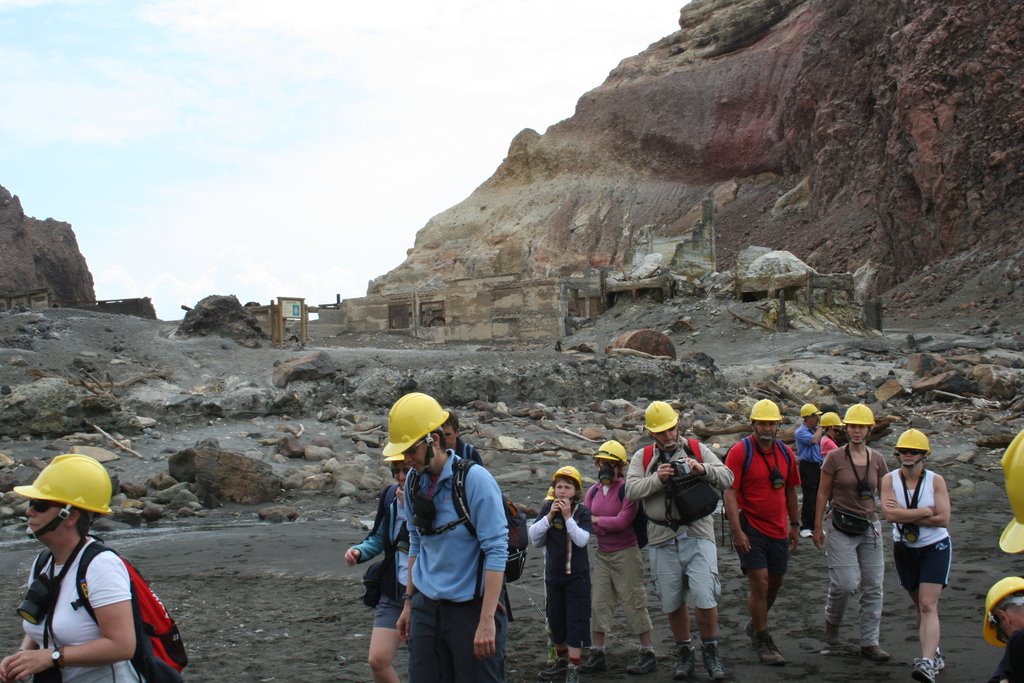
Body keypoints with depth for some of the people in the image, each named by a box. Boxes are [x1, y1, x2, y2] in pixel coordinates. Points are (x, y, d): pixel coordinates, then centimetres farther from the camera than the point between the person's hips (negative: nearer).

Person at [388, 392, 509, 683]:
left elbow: (496, 551, -17)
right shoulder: (413, 482, 4)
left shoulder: (475, 480, -15)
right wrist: (409, 602, 15)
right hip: (426, 608, 6)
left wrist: (487, 621, -20)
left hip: (471, 607, -6)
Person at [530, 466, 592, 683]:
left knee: (576, 621, -4)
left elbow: (582, 540, -20)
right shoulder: (547, 508, -1)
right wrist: (549, 516, -18)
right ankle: (562, 661, 31)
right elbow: (533, 536, -8)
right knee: (555, 619, 14)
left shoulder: (582, 511, -8)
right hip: (553, 574, 4)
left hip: (577, 575, -4)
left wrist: (568, 517, -24)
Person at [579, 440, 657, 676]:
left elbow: (623, 520, -19)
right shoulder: (593, 492, 8)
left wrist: (596, 520, -12)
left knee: (633, 603, -1)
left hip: (626, 553, -6)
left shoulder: (627, 489, -13)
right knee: (598, 603, 6)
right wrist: (607, 526, -15)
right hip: (602, 554, 6)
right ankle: (597, 655, 13)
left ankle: (648, 654, 9)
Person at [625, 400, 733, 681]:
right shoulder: (642, 457, 7)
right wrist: (658, 478, -20)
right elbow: (631, 490, -6)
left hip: (697, 534, -1)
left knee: (705, 597, -8)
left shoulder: (698, 450, 6)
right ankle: (685, 653, 28)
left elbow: (727, 478, -1)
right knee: (672, 602, 10)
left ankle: (710, 650, 15)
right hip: (662, 539, 2)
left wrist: (703, 469, -19)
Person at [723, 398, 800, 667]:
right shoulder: (740, 452, -12)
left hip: (778, 530, 6)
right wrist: (737, 531, -20)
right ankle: (763, 641, 6)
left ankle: (755, 624, 39)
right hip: (751, 529, -6)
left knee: (775, 583, 15)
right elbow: (730, 493, -15)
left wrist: (794, 525, 17)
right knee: (760, 584, -7)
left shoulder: (785, 453, 6)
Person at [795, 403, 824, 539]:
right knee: (809, 498, -7)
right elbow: (814, 440, -27)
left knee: (818, 497, 10)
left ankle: (814, 525, 19)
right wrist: (821, 426, -15)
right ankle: (805, 527, 0)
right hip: (808, 466, -7)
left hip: (819, 466, 7)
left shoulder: (816, 429, 11)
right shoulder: (801, 432, -12)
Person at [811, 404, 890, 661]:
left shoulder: (877, 459, 5)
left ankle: (869, 643, 12)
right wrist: (818, 527, -1)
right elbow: (823, 493, 0)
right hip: (841, 527, -4)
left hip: (870, 527, 4)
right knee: (846, 583, -11)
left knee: (873, 586, 3)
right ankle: (832, 620, 20)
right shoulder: (835, 457, -5)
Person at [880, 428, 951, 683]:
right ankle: (934, 652, 31)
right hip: (904, 549, 3)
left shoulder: (935, 481, -12)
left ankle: (927, 662, -23)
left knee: (928, 605, -15)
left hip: (935, 548, -3)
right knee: (921, 606, 15)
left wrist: (905, 515, -19)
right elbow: (890, 514, -21)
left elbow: (943, 519, -20)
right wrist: (925, 512, -19)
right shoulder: (889, 480, -7)